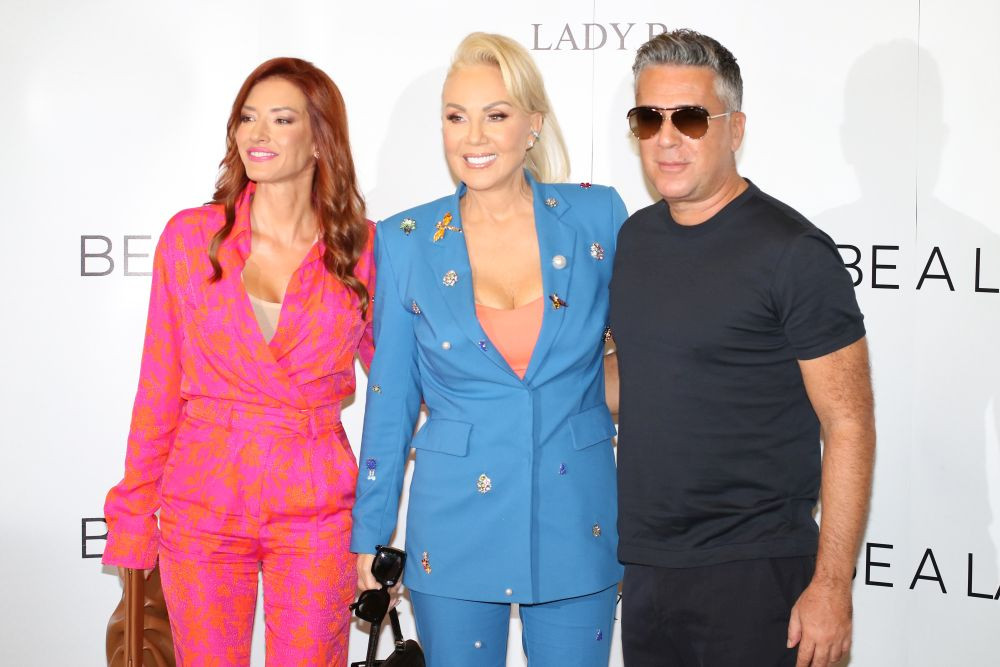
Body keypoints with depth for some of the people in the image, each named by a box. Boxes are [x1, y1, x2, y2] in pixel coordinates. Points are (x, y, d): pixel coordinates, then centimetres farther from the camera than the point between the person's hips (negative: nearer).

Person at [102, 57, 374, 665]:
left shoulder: (360, 248, -2)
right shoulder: (191, 236, -1)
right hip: (202, 506, 0)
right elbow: (159, 387, 3)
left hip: (315, 509, 0)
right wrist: (134, 514, 4)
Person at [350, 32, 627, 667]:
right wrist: (369, 532, 6)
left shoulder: (597, 216, -4)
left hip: (577, 519, 0)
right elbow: (392, 397, 4)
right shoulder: (407, 241, -3)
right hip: (457, 526, 0)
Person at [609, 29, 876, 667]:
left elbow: (849, 426, -13)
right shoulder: (634, 237, 8)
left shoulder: (793, 251, -12)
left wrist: (831, 585, -16)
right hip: (645, 562, 6)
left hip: (753, 573, -6)